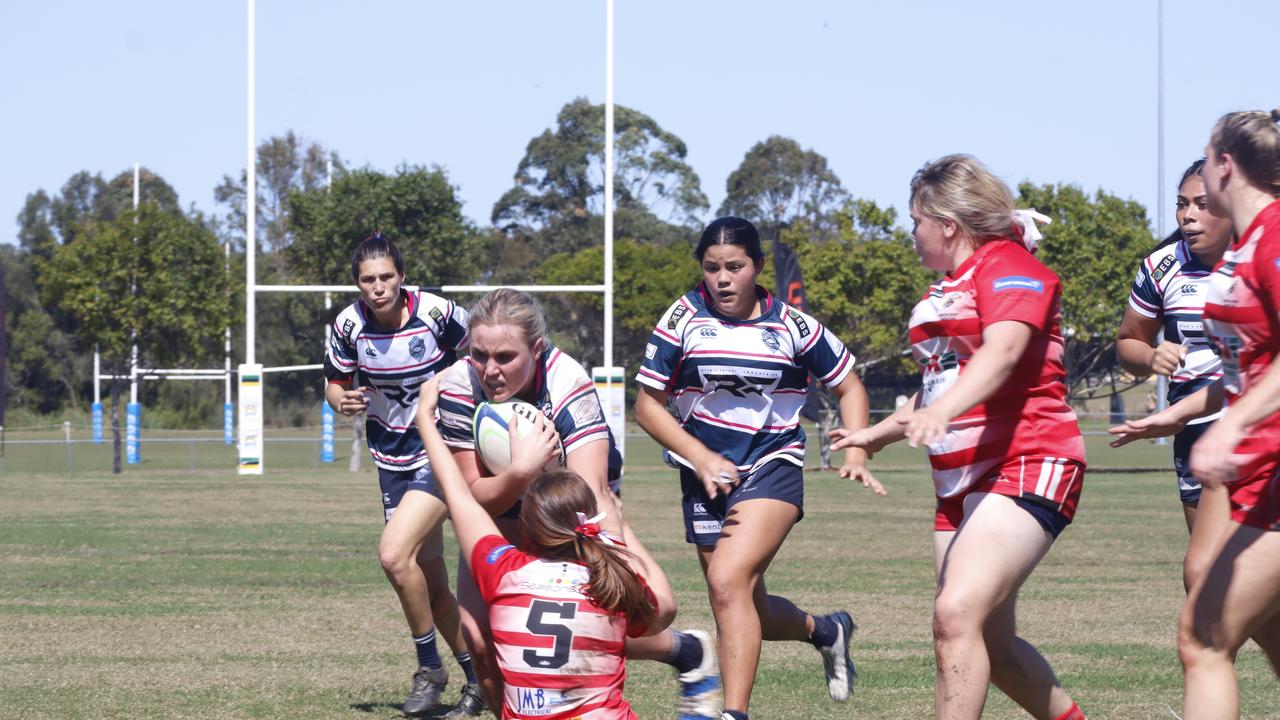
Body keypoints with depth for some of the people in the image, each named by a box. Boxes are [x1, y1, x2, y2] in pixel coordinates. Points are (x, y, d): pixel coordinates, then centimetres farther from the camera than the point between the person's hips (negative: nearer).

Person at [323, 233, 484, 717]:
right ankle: (477, 676, 23)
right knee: (430, 581, 8)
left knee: (395, 555, -22)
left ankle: (430, 667, -4)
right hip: (393, 456, 5)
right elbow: (335, 383, 6)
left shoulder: (437, 313, -17)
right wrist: (342, 400, -16)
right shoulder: (348, 325, -7)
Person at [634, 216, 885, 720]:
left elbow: (849, 387, 9)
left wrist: (855, 455, -5)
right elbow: (648, 405, 0)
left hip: (773, 468, -3)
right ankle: (825, 630, 41)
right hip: (707, 475, 3)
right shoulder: (683, 320, -3)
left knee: (728, 581, -25)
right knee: (749, 612, 10)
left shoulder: (792, 326, -3)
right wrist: (701, 458, -12)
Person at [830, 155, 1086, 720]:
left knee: (957, 613, -25)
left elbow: (1003, 350, -27)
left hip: (1026, 466, -10)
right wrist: (877, 435, 45)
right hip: (961, 482, 10)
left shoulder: (1007, 264, -8)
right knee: (992, 645, 11)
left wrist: (943, 411, -42)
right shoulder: (946, 288, 22)